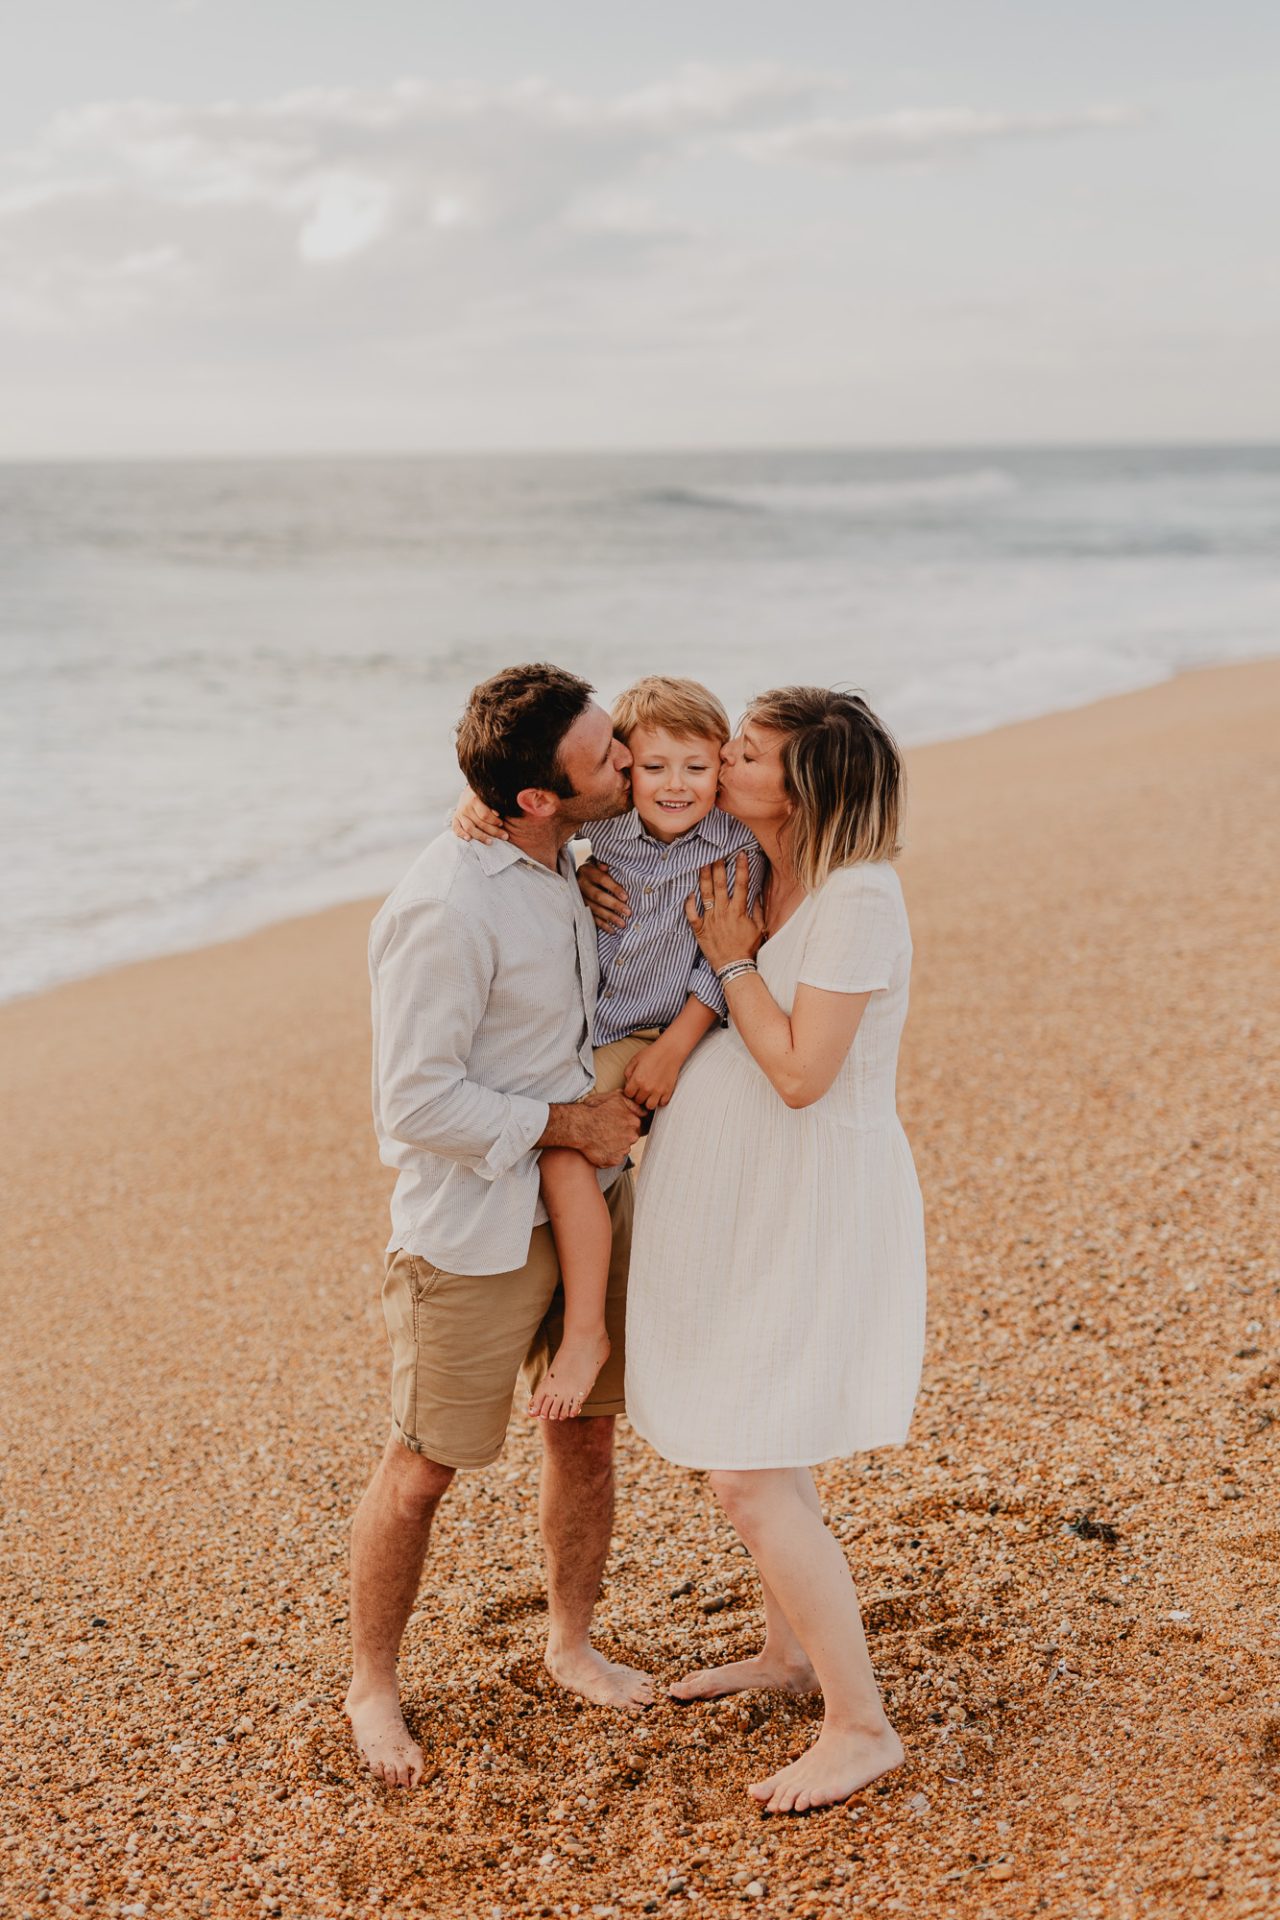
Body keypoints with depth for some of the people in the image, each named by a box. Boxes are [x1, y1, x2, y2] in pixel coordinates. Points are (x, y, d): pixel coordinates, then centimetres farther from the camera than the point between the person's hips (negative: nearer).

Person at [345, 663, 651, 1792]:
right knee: (425, 1468, 6)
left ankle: (573, 1641, 38)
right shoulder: (446, 912, -26)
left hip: (588, 1198, 8)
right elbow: (418, 1103, -23)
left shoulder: (563, 862, 2)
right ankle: (372, 1684, 27)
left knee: (588, 1433, 17)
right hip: (474, 1228, -8)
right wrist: (566, 1125, -17)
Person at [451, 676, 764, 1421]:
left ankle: (586, 1330, -10)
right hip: (589, 1035, 6)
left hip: (669, 1035, -5)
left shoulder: (738, 844, -13)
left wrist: (673, 1048, -16)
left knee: (563, 1149, -21)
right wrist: (479, 804, -15)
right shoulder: (604, 824, -4)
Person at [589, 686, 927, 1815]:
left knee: (748, 1476, -7)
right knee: (760, 1446, 21)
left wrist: (732, 959, -15)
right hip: (745, 1197, 9)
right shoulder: (758, 869, 3)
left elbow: (801, 1073, -24)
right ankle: (795, 1649, 41)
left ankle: (860, 1725, 5)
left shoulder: (857, 896, -22)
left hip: (808, 1210, -9)